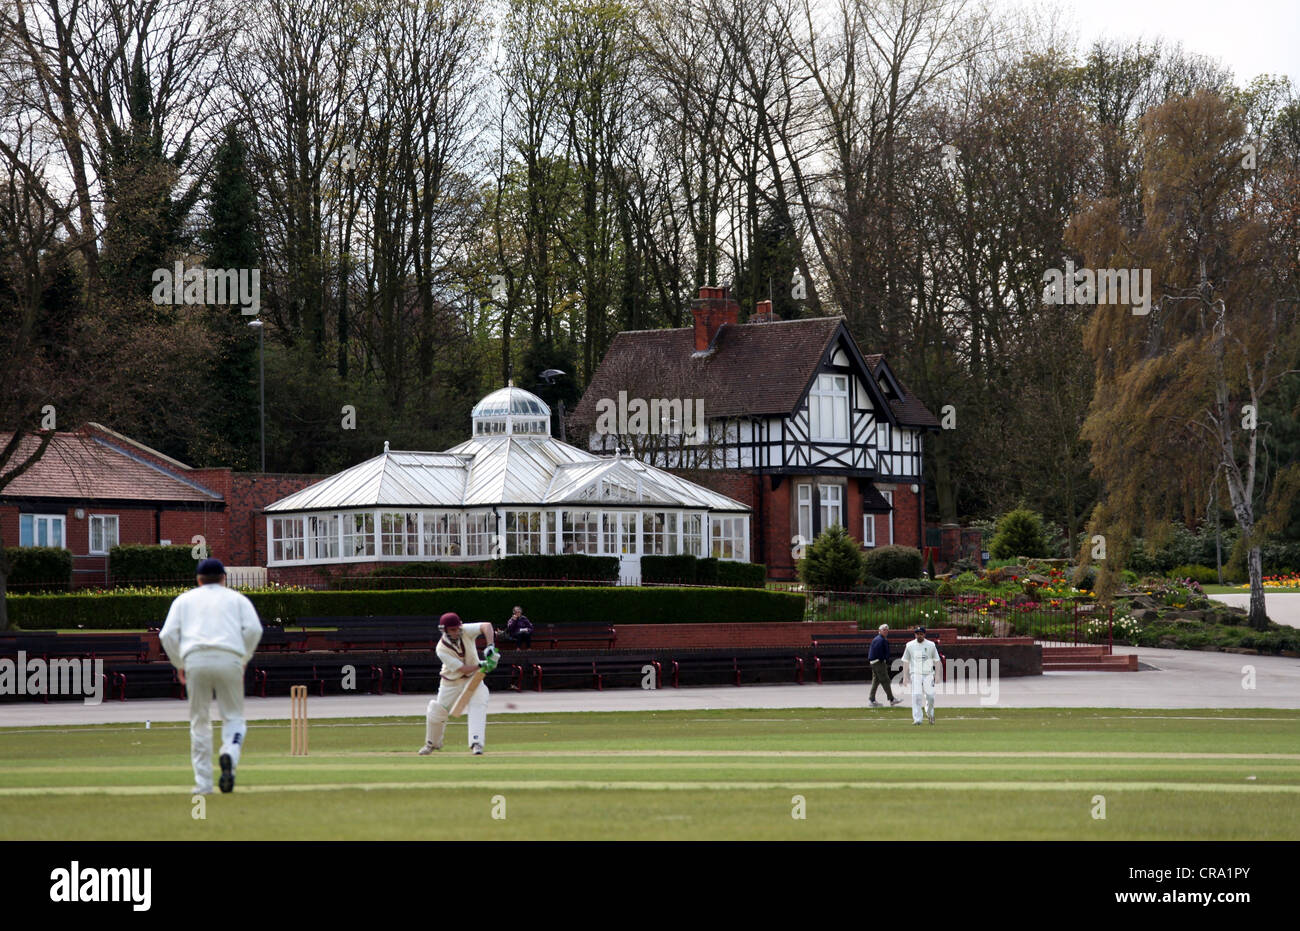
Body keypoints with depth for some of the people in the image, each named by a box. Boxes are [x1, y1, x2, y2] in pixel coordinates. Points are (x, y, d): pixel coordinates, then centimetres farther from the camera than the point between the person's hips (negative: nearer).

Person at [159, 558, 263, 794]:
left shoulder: (184, 600, 22)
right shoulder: (237, 598, 20)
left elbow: (168, 635, 8)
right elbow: (253, 629, 3)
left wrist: (178, 664, 18)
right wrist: (244, 659, 13)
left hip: (195, 659, 1)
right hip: (229, 659, -1)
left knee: (199, 722, 9)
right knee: (233, 717, 6)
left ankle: (203, 783, 5)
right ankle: (230, 754, -26)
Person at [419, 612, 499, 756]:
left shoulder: (465, 631, -19)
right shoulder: (442, 649, -25)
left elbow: (486, 626, -34)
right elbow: (462, 669, -30)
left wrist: (490, 646, -47)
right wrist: (482, 665, -42)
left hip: (473, 678, 1)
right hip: (451, 683, -1)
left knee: (478, 706, -23)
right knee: (436, 712, 2)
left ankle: (476, 743, -31)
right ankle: (432, 743, 30)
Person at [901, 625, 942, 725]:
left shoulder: (931, 645, 4)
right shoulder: (910, 646, 4)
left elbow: (936, 661, 7)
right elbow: (905, 662, 7)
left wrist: (937, 675, 0)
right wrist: (905, 677, 1)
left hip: (928, 674, 1)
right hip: (915, 675, -1)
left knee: (930, 696, -3)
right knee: (916, 696, -12)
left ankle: (930, 713, 26)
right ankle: (917, 719, -10)